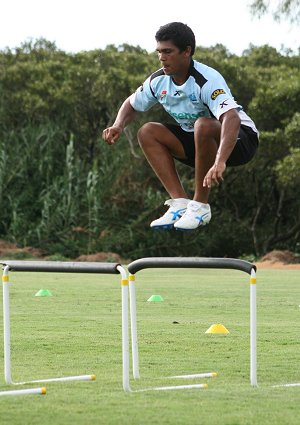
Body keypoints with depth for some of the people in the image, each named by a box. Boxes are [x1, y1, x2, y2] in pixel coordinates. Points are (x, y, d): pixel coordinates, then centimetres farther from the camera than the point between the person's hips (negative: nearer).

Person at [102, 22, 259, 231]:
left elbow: (232, 118, -45)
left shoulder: (207, 80, -30)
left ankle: (201, 206, -23)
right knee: (148, 132, -6)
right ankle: (180, 203, -12)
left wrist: (219, 162, -59)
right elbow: (132, 104, 12)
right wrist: (118, 126, -12)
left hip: (240, 138, -7)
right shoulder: (159, 80, -7)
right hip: (197, 140, 8)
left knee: (204, 126, -38)